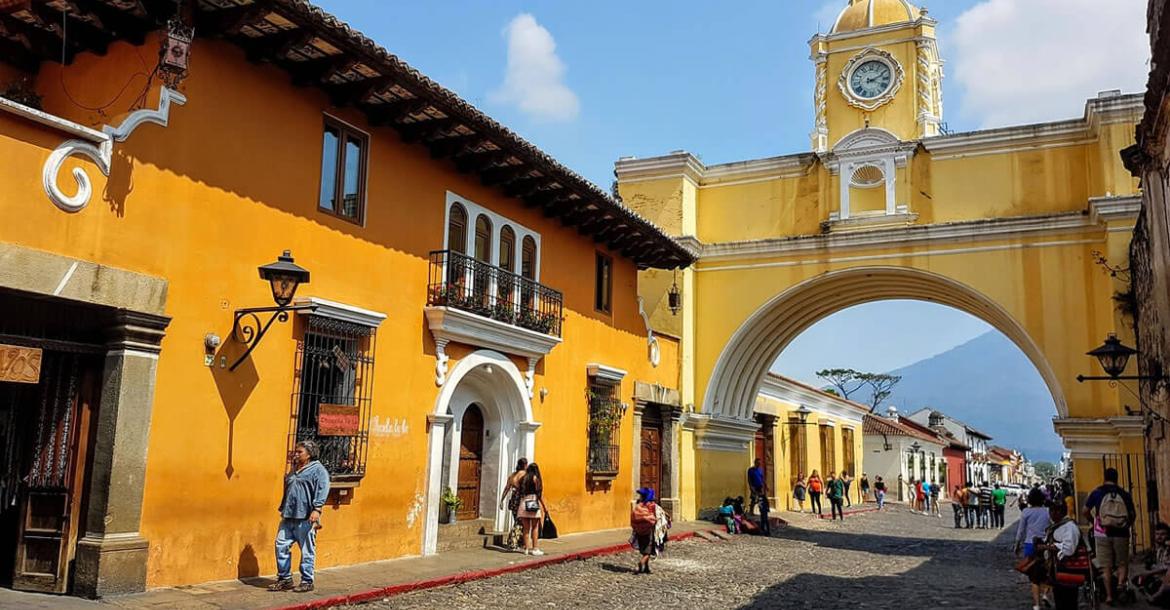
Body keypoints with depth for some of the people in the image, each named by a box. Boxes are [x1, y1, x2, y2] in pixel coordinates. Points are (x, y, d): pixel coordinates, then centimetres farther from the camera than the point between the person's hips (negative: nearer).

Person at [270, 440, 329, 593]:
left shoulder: (318, 470, -5)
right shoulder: (293, 471, 20)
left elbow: (322, 490, -17)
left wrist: (317, 509, -27)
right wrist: (283, 510, 26)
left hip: (306, 519, -8)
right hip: (288, 518, 8)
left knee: (307, 551, -1)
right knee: (281, 545, 5)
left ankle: (307, 582, 9)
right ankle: (284, 579, 17)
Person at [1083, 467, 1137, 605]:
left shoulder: (1096, 493, 0)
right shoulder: (1124, 494, 0)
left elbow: (1086, 512, 2)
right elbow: (1133, 514, 2)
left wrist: (1093, 522, 19)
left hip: (1103, 534, 0)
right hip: (1121, 534, 0)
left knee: (1107, 566, 7)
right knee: (1122, 563, 13)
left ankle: (1109, 595, 8)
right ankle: (1121, 582, -14)